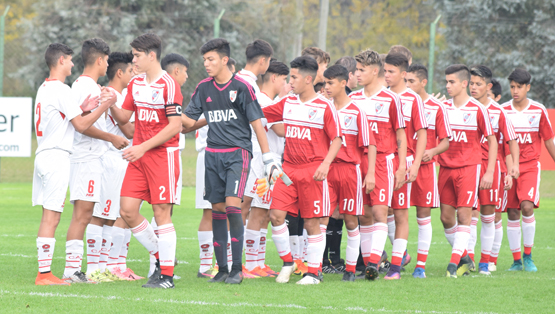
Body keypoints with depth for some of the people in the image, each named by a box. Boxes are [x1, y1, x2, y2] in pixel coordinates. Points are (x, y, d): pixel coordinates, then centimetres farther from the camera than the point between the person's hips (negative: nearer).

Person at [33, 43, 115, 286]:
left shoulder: (44, 89, 16)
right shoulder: (61, 90, -12)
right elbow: (81, 126, -13)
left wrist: (82, 110, 13)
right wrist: (105, 105, -7)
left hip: (43, 156, 9)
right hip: (57, 156, -9)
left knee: (48, 217, 10)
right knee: (51, 217, -9)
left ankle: (43, 272, 9)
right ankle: (44, 273, -11)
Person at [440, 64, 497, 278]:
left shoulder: (477, 109, -5)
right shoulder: (443, 107, 7)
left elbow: (492, 141, -1)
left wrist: (489, 172, -6)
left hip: (468, 167, -5)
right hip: (446, 167, 5)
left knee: (464, 215, -10)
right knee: (446, 217, 3)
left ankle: (454, 262, -11)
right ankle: (465, 258, 19)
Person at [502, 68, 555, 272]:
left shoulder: (538, 110, 1)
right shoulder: (503, 111, 2)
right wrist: (510, 166, -8)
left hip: (531, 166, -1)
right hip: (509, 168, 1)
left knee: (527, 206, -19)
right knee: (512, 213, 0)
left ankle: (528, 255, -5)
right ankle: (516, 260, 10)